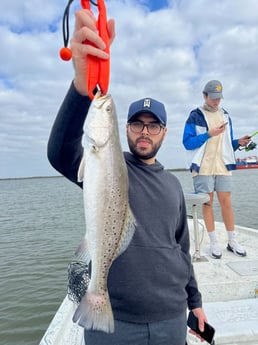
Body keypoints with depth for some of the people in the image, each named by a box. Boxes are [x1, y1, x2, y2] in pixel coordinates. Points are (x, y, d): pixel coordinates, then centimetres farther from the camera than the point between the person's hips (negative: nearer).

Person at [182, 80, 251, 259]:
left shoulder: (225, 115, 15)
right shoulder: (195, 116, 0)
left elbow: (227, 144, 19)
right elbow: (187, 143, -8)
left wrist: (238, 142, -2)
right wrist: (209, 134, -16)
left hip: (223, 166, 4)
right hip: (203, 168, -3)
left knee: (226, 202, 3)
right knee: (207, 203, 2)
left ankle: (233, 241, 14)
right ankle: (213, 242, 12)